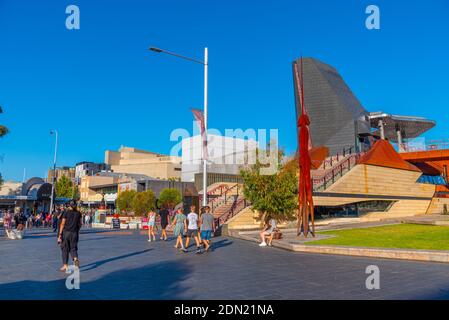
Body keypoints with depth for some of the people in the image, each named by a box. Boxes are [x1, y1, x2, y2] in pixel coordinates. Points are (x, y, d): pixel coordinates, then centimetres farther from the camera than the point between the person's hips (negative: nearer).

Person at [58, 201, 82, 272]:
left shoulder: (66, 213, -4)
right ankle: (76, 259, -18)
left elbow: (62, 224, -8)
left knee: (65, 249, 8)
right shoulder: (78, 213, 5)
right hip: (74, 233, 2)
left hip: (66, 232, -2)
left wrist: (60, 234, -7)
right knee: (73, 248, 11)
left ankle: (65, 266, 11)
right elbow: (80, 223, 9)